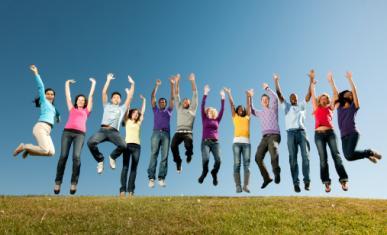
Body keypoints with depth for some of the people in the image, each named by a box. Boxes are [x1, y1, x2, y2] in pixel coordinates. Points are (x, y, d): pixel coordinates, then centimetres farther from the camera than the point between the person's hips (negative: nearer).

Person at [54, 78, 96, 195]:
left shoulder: (86, 110, 25)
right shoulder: (72, 109, 26)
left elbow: (91, 95, 29)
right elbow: (67, 95, 32)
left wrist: (93, 83, 36)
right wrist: (67, 83, 42)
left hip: (80, 134, -1)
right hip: (67, 132, 1)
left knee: (76, 156, -18)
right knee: (63, 156, -10)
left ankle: (74, 183, -18)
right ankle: (58, 182, -7)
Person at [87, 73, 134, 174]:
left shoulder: (122, 108, 27)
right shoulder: (107, 106, 27)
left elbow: (129, 97, 20)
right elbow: (104, 92, 19)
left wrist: (132, 84, 19)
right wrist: (108, 80, 19)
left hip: (114, 132, 0)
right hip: (103, 130, 1)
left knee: (123, 145, -30)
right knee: (90, 142, -28)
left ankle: (112, 157, 4)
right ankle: (100, 160, -1)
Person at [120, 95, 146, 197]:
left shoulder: (138, 123, 21)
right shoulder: (127, 121, 13)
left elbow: (142, 112, 23)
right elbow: (127, 109, 7)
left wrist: (144, 100, 26)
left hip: (137, 146, 3)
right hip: (128, 144, -3)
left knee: (134, 168, -3)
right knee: (125, 167, -8)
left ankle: (130, 190, -5)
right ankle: (123, 189, -12)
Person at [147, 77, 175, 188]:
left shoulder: (168, 111, 25)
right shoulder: (155, 110, 24)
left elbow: (172, 98, 18)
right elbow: (152, 97, 16)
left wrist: (172, 85, 12)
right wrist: (157, 85, 10)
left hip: (166, 134, 1)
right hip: (156, 133, -1)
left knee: (164, 156, -8)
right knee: (153, 155, -12)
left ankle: (161, 178, -13)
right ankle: (151, 178, -18)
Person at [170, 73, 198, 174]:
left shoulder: (192, 109, 19)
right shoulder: (179, 108, 25)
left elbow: (195, 94, 13)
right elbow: (176, 95, 20)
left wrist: (192, 81, 8)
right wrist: (177, 82, 12)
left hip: (188, 132, -2)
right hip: (178, 132, 2)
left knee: (188, 145, -31)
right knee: (173, 145, -27)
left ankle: (189, 155, 7)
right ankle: (178, 162, 0)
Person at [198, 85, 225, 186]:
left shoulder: (217, 120, 19)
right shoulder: (204, 119, 14)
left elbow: (222, 110, 11)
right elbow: (202, 107, 5)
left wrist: (222, 98, 4)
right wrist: (205, 94, -1)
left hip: (215, 142, 2)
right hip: (205, 142, -2)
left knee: (218, 160, -20)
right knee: (205, 159, -25)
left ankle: (214, 173, 11)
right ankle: (204, 172, 8)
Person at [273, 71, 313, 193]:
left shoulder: (302, 105, 22)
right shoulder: (286, 106, 22)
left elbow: (309, 94, 14)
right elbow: (279, 94, 14)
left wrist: (311, 79, 5)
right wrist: (276, 81, 6)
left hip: (301, 132, 0)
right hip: (291, 133, 0)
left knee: (305, 156, -11)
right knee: (293, 158, -6)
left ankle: (307, 181, -8)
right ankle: (296, 183, -7)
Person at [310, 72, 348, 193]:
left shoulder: (330, 108, 19)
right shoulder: (316, 108, 18)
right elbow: (313, 95, 17)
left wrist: (331, 81, 15)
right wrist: (312, 84, 20)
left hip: (330, 132, 0)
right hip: (319, 134, 0)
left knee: (336, 155, -11)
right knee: (323, 158, -5)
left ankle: (343, 180, -15)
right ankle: (326, 183, -9)